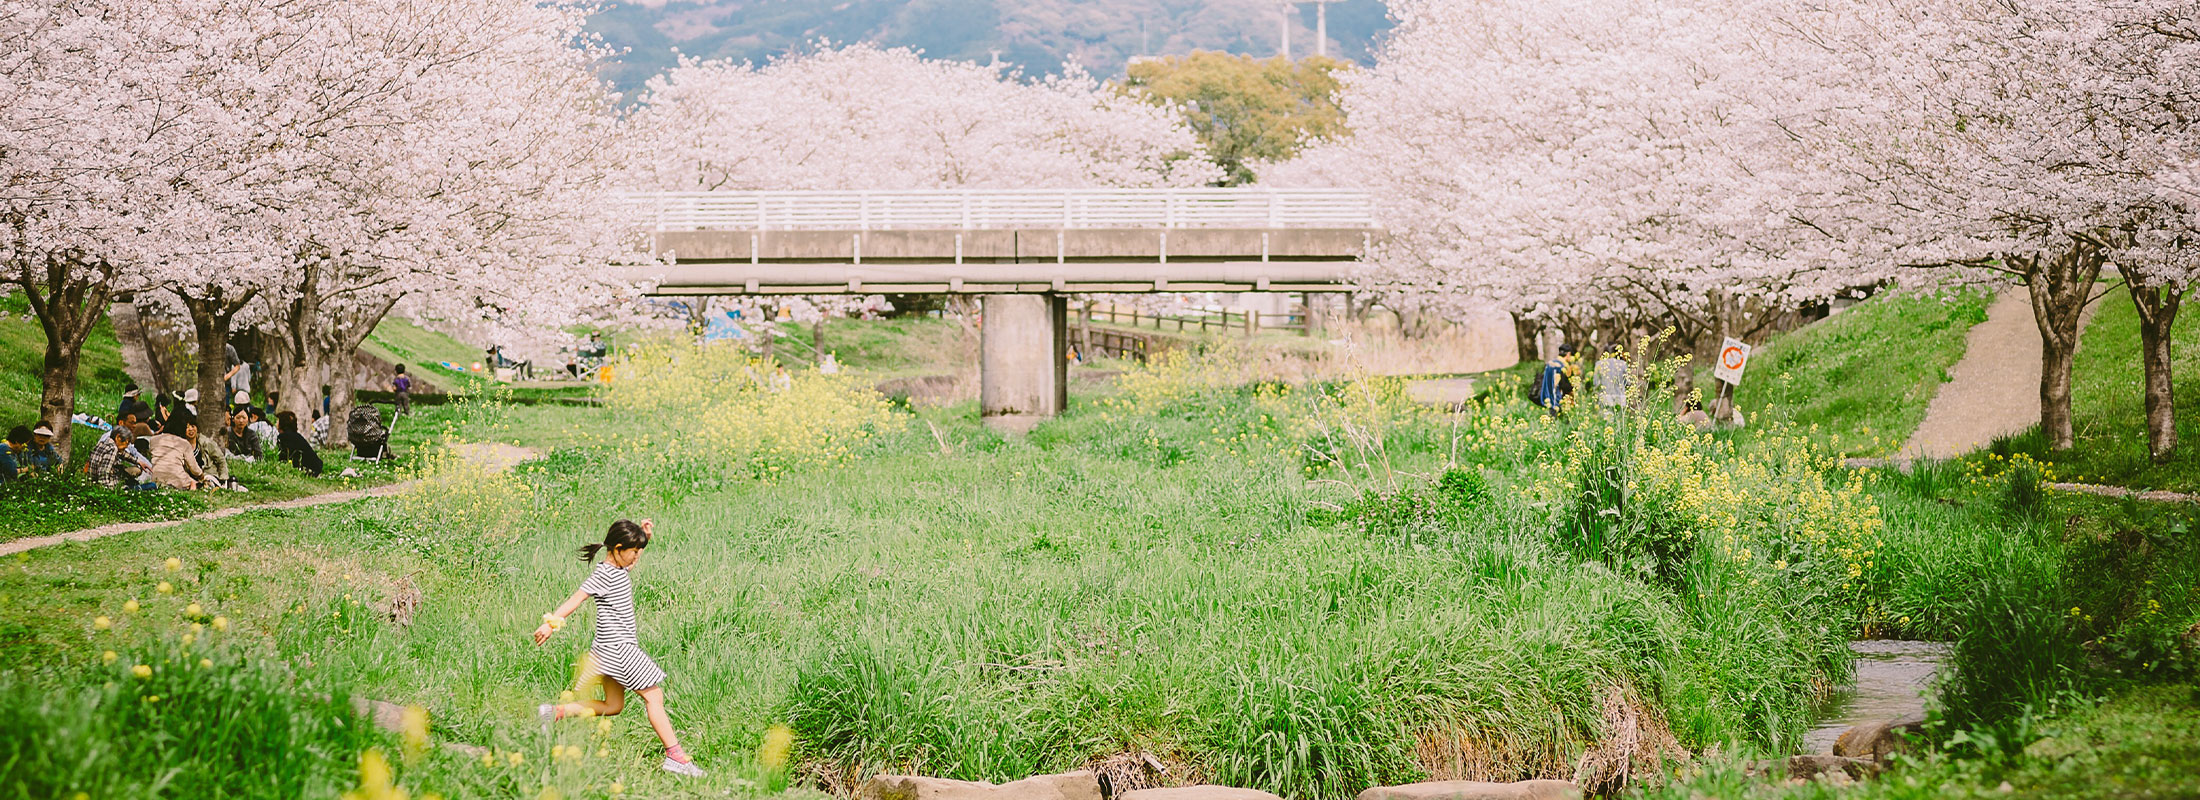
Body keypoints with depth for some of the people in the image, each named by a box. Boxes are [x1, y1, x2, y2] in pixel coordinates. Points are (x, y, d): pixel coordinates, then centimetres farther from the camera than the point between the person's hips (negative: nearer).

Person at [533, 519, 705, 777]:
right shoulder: (605, 574, -16)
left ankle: (555, 713, 16)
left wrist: (645, 536, 17)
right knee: (654, 697, -8)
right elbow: (576, 598, -23)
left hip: (613, 648, 10)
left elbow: (633, 560, 34)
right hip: (618, 647, -10)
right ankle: (674, 756, -7)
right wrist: (551, 623, -30)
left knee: (613, 706, 17)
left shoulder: (619, 569, 11)